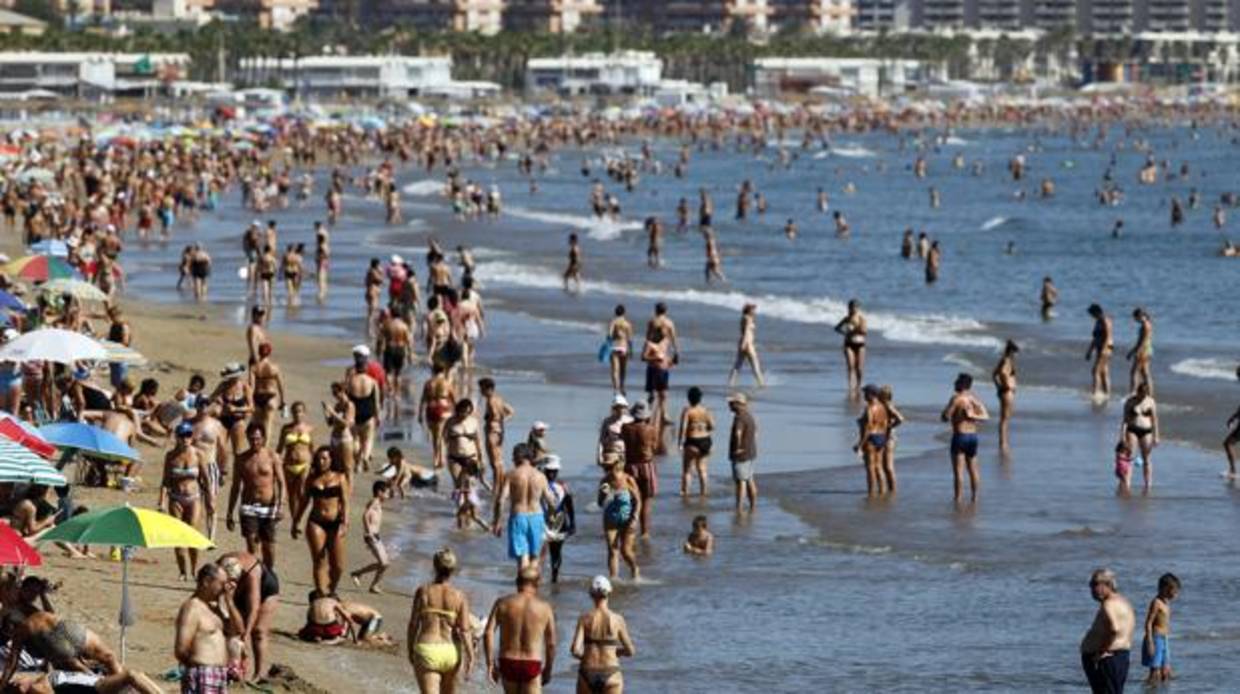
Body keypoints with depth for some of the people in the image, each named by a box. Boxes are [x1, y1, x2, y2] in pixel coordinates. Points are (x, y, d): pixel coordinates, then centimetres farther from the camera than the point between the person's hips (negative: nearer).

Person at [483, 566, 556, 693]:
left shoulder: (503, 603, 1)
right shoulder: (544, 607, -1)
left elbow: (488, 634, -9)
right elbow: (551, 644, 1)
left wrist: (490, 664, -4)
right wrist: (548, 669, 14)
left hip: (507, 664, 2)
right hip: (532, 666, -2)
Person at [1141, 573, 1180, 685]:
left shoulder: (1166, 603, 14)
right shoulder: (1156, 603, -12)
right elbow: (1148, 623, -16)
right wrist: (1150, 643, -21)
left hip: (1165, 640, 9)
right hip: (1156, 639, -9)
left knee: (1166, 673, 9)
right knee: (1155, 673, -11)